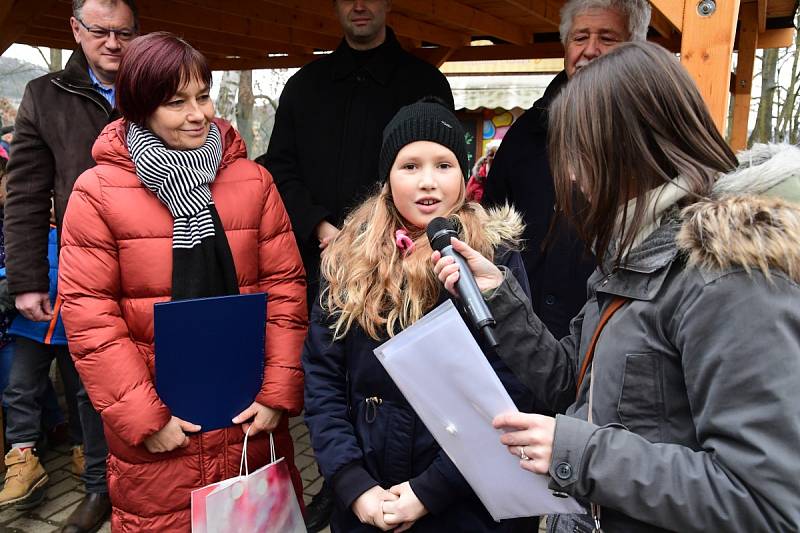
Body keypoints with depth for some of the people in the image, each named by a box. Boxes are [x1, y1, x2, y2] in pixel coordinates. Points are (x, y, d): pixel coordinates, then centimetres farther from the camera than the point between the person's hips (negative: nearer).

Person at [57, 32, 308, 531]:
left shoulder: (253, 180, 1)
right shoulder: (98, 191, -6)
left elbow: (285, 286, -1)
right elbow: (88, 314, -8)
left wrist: (278, 393, -7)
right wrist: (141, 416, -11)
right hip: (155, 430, -2)